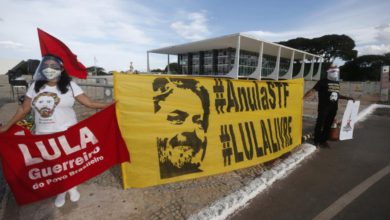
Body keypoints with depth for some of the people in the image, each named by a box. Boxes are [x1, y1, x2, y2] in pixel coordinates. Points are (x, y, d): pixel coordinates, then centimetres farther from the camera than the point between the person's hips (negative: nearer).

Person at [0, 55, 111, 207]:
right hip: (44, 135, 3)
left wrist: (109, 105, -22)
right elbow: (24, 109, 9)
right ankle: (60, 191, 38)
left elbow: (89, 103, -13)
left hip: (67, 133, -3)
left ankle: (72, 187, 39)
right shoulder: (35, 86, 2)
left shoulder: (70, 86, -8)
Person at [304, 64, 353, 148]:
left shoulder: (337, 82, 13)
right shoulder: (323, 81, -8)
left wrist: (347, 98, 23)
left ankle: (324, 140, 25)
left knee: (328, 125, 13)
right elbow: (313, 90, -15)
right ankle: (317, 142, 10)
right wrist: (303, 97, -26)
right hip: (323, 107, -7)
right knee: (320, 124, 0)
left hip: (333, 108, 7)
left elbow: (336, 94, 24)